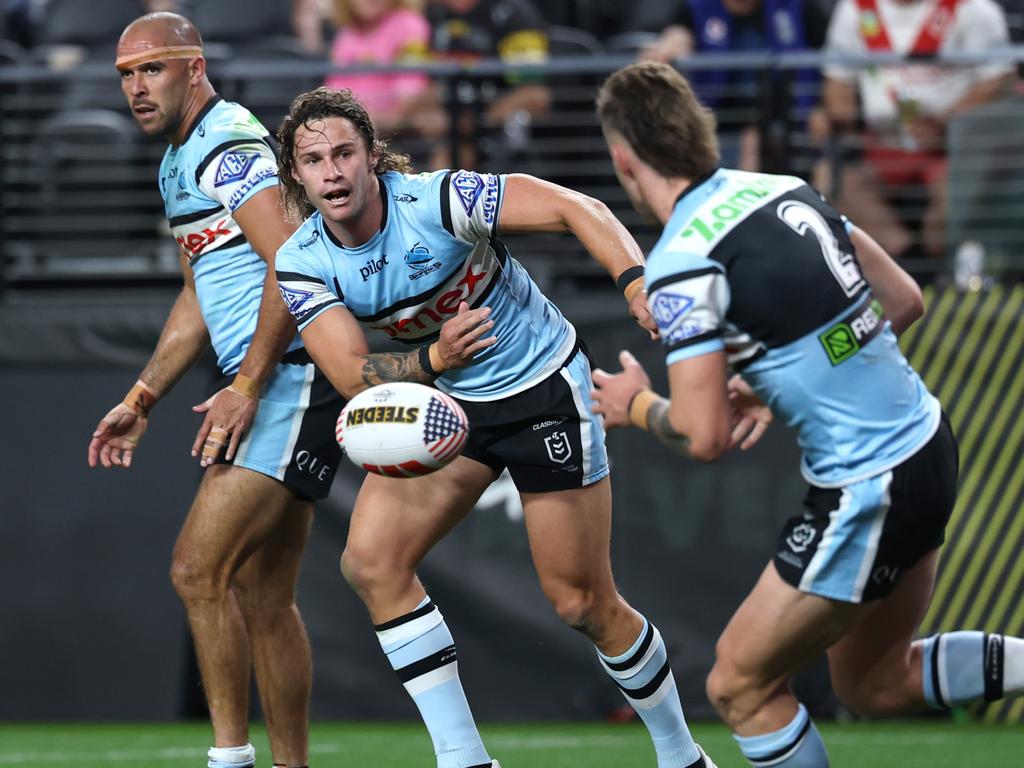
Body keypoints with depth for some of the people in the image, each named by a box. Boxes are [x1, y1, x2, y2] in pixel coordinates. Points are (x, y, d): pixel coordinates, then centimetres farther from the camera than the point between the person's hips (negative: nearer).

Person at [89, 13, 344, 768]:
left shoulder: (229, 145, -12)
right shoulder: (180, 163, 20)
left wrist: (248, 385, -21)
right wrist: (141, 399, 26)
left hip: (292, 382, -10)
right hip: (269, 390, 10)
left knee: (199, 569, -15)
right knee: (262, 598, 9)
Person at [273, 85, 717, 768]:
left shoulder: (437, 199, -25)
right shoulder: (302, 264, -11)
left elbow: (573, 208, -26)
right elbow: (352, 374, -18)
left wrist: (636, 280, -44)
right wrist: (432, 359, -38)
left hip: (545, 387, -5)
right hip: (449, 401, 5)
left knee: (582, 603, -2)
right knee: (370, 561, -13)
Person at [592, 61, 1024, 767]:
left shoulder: (680, 267, -18)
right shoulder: (786, 191, 4)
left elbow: (704, 437, -19)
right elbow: (904, 300, 12)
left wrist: (636, 407, 2)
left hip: (869, 492, -8)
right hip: (929, 447, 8)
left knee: (740, 687, 8)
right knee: (875, 683, 23)